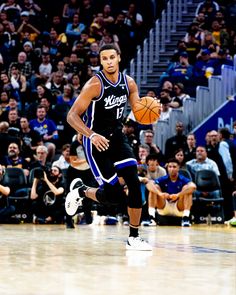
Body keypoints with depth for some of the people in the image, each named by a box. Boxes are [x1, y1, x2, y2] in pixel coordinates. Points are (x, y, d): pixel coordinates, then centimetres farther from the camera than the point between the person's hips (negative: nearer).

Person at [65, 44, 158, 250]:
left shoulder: (128, 83, 0)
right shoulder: (95, 84, -18)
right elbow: (72, 116, -18)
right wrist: (91, 135, -34)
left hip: (117, 137, 5)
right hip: (97, 141, -5)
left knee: (135, 183, -11)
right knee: (114, 194, -9)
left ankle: (134, 238, 0)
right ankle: (81, 191, 24)